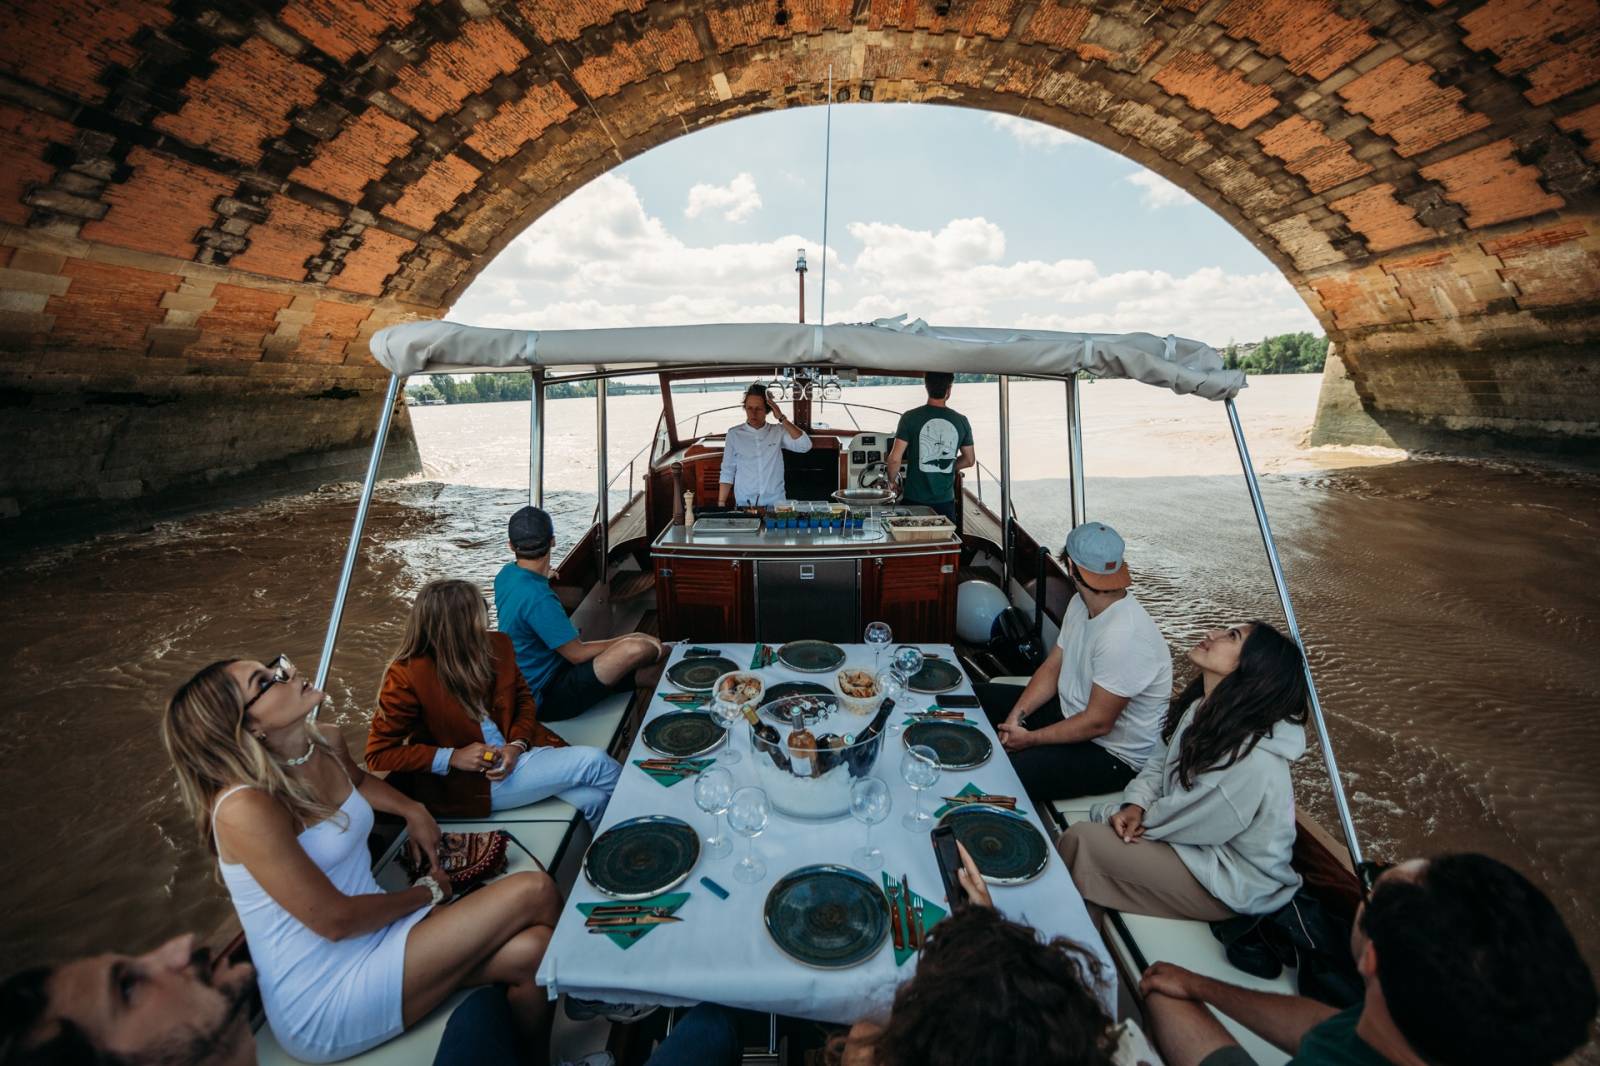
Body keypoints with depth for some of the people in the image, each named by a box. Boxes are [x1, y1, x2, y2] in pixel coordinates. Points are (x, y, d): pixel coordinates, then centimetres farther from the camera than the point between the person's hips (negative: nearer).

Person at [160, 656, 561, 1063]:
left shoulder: (328, 743, -1)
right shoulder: (244, 808, -24)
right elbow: (335, 920, -19)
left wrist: (413, 811, 11)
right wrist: (427, 892, -5)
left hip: (374, 931, 7)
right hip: (325, 1001, -7)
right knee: (535, 892, -15)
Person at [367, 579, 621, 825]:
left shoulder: (496, 646, -2)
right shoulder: (407, 676, -16)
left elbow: (524, 699, 9)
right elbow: (378, 755, -10)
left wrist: (517, 744, -11)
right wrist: (452, 758, -21)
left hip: (516, 753, 5)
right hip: (468, 781, -5)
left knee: (591, 798, -18)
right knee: (594, 762, -18)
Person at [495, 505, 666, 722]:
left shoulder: (506, 574, 0)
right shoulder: (537, 598, -30)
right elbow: (577, 654, -22)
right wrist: (624, 641, -10)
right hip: (547, 699, -10)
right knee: (638, 648, -24)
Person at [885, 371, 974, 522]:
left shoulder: (910, 418, -9)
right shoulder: (961, 421, 0)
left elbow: (895, 459, -12)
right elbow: (969, 460, 10)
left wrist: (892, 480, 7)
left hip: (914, 500, -2)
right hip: (946, 501, 2)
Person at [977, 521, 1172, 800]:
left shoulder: (1124, 637, -33)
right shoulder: (1081, 603, -2)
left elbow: (1097, 723, -27)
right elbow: (1052, 667, 5)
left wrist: (1029, 739, -17)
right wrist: (1017, 714, -9)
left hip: (1112, 755, -9)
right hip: (1068, 710, 9)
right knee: (977, 697, 9)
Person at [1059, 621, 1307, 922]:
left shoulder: (1252, 760, -33)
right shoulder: (1199, 707, -8)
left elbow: (1182, 822, -22)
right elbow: (1159, 763, 5)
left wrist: (1112, 815, -9)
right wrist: (1135, 806, -12)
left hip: (1233, 880, -7)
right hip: (1194, 834, 7)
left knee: (1082, 840, -14)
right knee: (1085, 832, -3)